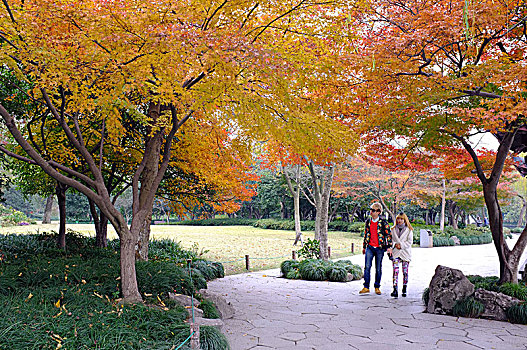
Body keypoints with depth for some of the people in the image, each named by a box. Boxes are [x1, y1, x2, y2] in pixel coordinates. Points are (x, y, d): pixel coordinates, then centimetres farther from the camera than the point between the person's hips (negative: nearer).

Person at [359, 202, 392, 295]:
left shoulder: (383, 222, -3)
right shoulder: (368, 221, 10)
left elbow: (389, 234, -2)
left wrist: (389, 247, -10)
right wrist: (364, 247, 21)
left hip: (380, 248, -3)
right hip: (370, 247, 3)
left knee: (378, 269, 6)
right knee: (367, 267, -8)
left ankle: (377, 287, 18)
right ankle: (366, 287, -5)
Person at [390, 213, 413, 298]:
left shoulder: (409, 230, 4)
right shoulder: (393, 229, 12)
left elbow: (410, 241, 0)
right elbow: (391, 239, 10)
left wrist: (401, 245, -13)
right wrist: (395, 244, -10)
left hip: (405, 253, -1)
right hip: (395, 253, 1)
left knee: (405, 272, 4)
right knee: (395, 271, -11)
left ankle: (404, 289, 17)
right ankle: (395, 290, -17)